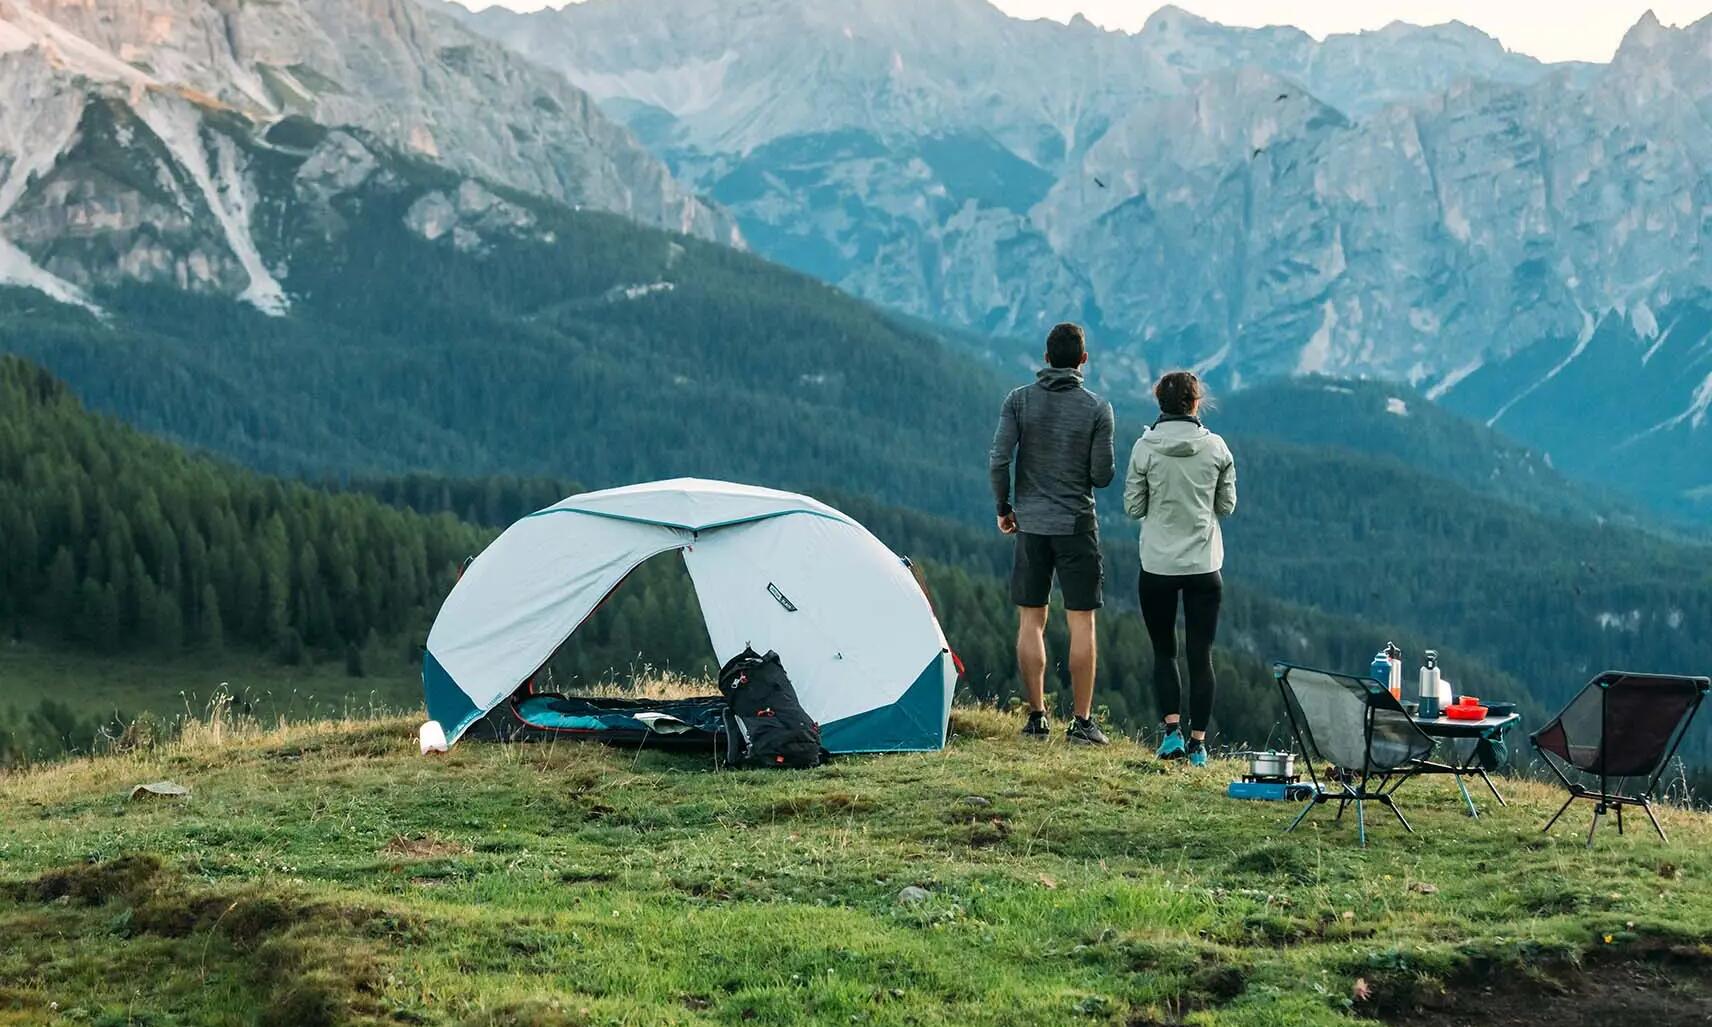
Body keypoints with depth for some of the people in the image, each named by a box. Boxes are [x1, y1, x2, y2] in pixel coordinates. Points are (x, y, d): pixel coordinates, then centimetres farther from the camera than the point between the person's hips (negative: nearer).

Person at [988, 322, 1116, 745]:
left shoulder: (1019, 400, -1)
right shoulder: (1097, 408, -6)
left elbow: (999, 459, -6)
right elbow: (1103, 475, -6)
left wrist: (1003, 508, 8)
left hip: (1030, 524, 2)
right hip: (1077, 525, -2)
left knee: (1031, 621, 8)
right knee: (1082, 622, 2)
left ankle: (1036, 718, 10)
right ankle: (1082, 721, 2)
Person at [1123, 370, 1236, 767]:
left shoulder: (1145, 448, -8)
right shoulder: (1216, 447, -4)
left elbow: (1133, 507, -2)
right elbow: (1227, 505, 4)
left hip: (1158, 565, -1)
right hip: (1204, 566, 1)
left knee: (1163, 651, 14)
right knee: (1201, 655, 6)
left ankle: (1172, 730, 1)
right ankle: (1198, 742, 4)